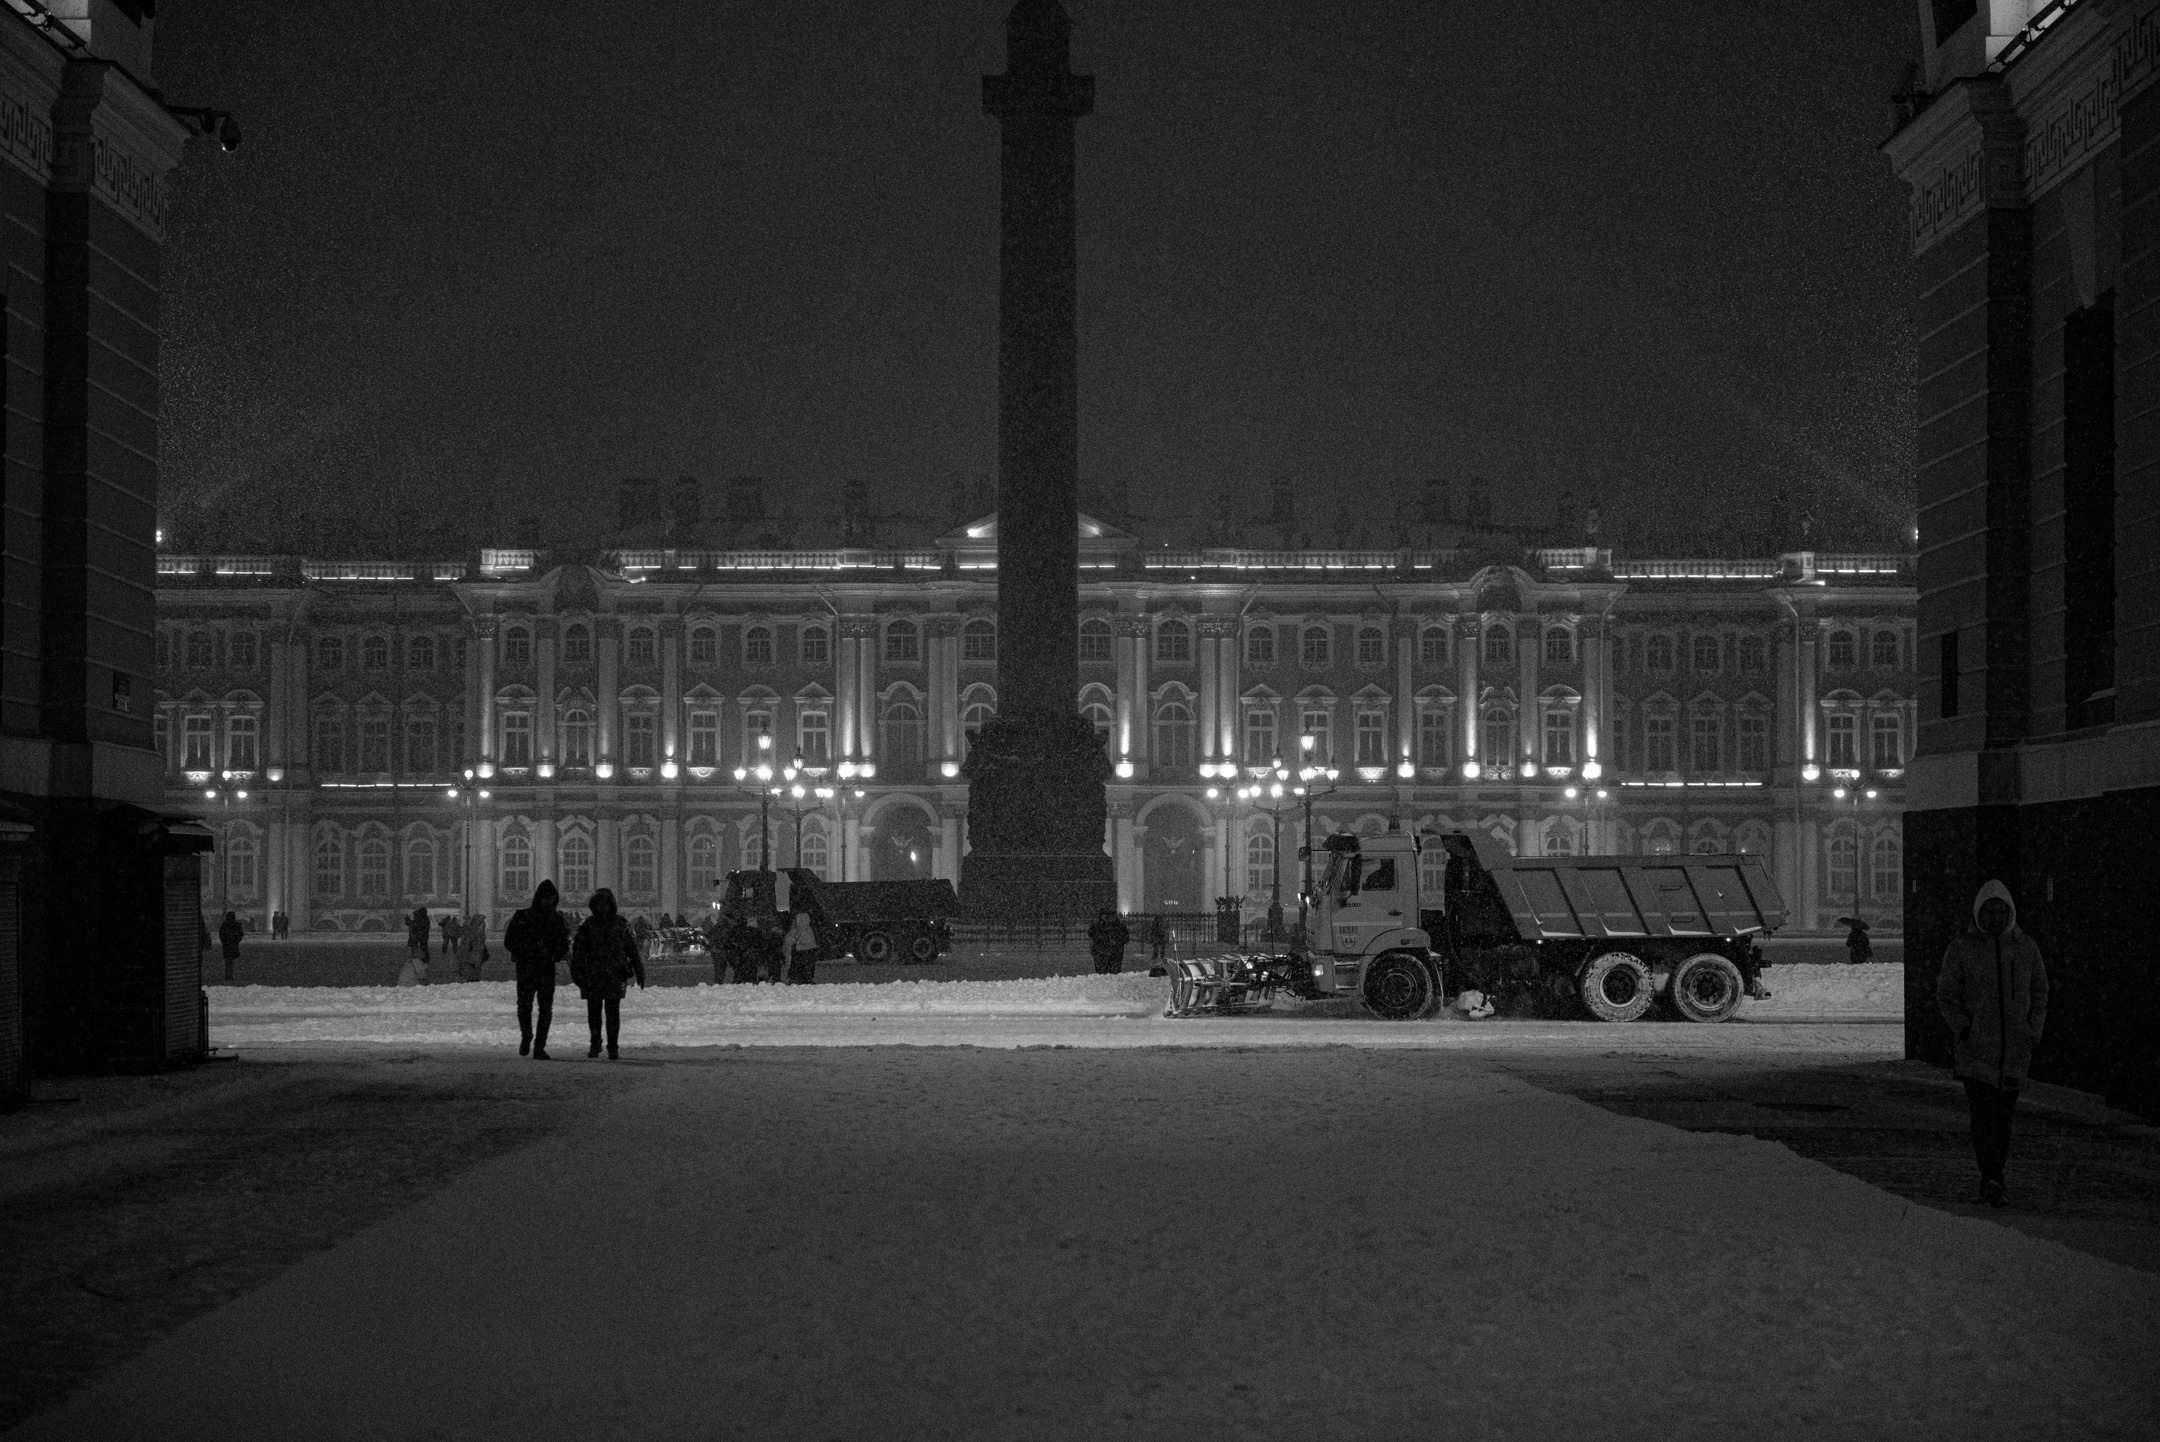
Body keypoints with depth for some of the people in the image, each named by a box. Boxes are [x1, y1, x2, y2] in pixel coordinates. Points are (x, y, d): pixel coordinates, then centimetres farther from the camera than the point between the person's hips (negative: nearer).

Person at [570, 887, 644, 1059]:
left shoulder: (621, 924, 3)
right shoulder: (588, 925, 4)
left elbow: (632, 948, 7)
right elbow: (578, 950, 3)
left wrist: (639, 972, 6)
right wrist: (576, 972, -6)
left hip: (615, 975, -1)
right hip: (592, 977, 1)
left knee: (613, 1012, -6)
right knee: (593, 1012, 8)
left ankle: (613, 1048, 0)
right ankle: (595, 1045, 25)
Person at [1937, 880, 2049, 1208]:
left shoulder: (2026, 948, 6)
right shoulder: (1961, 950, -2)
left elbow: (2039, 993, 14)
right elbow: (1946, 996, 2)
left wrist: (2034, 1031, 3)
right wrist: (1962, 1028, -11)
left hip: (2015, 1048, 3)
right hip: (1975, 1049, -3)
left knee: (2004, 1114, 8)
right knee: (1983, 1111, -14)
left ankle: (1992, 1180, 20)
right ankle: (1992, 1180, -20)